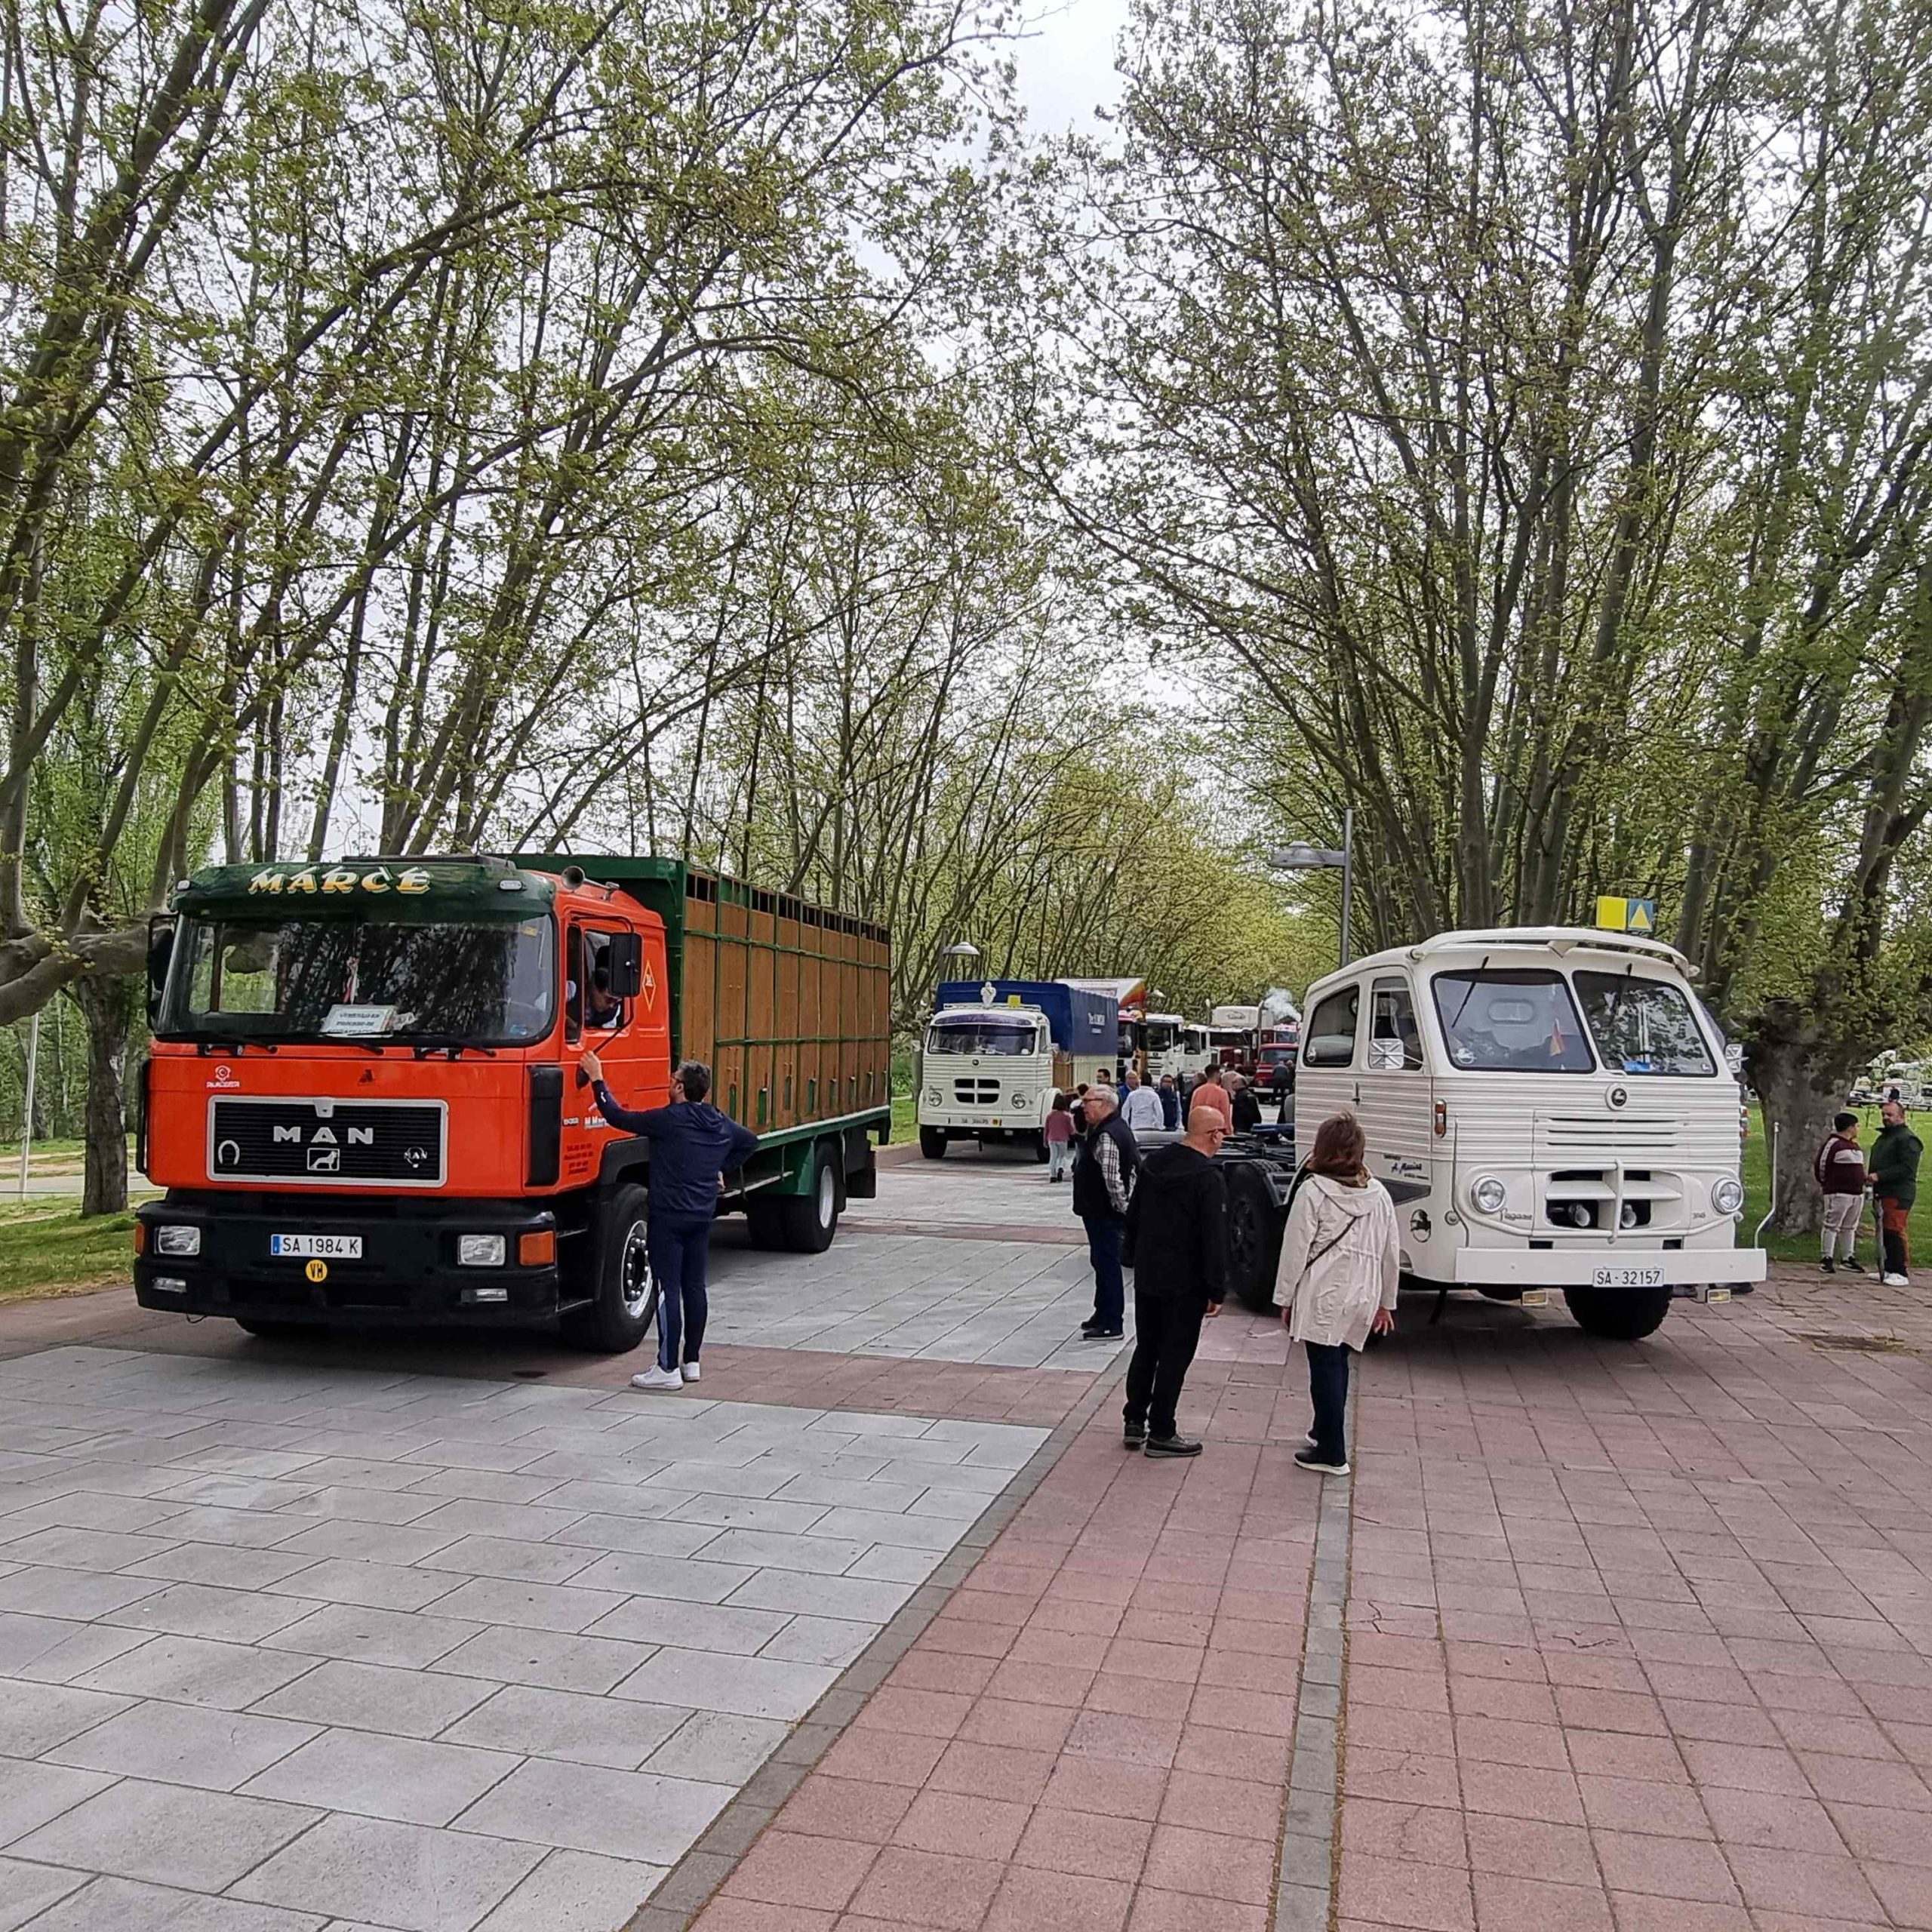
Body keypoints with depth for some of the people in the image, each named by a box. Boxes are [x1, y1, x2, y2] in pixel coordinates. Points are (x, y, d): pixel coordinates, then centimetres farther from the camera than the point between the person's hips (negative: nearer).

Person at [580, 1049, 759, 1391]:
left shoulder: (668, 1119, -14)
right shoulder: (721, 1124, 8)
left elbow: (617, 1116, -11)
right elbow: (751, 1141, 26)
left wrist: (597, 1079, 0)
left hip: (669, 1217, -7)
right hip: (703, 1217, 7)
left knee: (668, 1290, -4)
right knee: (695, 1287, 12)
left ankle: (668, 1368, -2)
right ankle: (691, 1362, 19)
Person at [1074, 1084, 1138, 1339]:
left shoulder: (1106, 1136, -22)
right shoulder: (1118, 1127, 12)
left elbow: (1112, 1177, -28)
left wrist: (1122, 1206, -19)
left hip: (1104, 1213, -11)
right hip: (1101, 1211, 11)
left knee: (1107, 1264, -4)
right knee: (1103, 1263, 19)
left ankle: (1111, 1324, 2)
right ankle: (1103, 1314, 31)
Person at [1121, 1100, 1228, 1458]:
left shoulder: (1153, 1163, 4)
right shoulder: (1209, 1178, -19)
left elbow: (1133, 1217, 15)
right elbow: (1214, 1240, -19)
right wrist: (1217, 1291, -13)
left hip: (1147, 1277, 7)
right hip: (1184, 1284, -7)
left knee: (1146, 1349, 18)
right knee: (1175, 1356, 3)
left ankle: (1135, 1422, 24)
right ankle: (1161, 1433, 9)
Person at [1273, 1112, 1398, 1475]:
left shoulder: (1313, 1191, -11)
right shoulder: (1378, 1195, 4)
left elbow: (1295, 1249, -9)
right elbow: (1389, 1253, 10)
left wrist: (1286, 1298, 0)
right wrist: (1386, 1302, 19)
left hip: (1323, 1296, -5)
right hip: (1361, 1299, 5)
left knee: (1326, 1369, 2)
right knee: (1337, 1364, 20)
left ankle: (1332, 1453, 7)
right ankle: (1326, 1431, 34)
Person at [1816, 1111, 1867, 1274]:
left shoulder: (1854, 1146, 17)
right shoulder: (1833, 1144, -11)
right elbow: (1820, 1166, -9)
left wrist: (1862, 1183, 18)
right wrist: (1827, 1184, 2)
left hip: (1857, 1193, 9)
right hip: (1838, 1193, -9)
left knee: (1850, 1228, 13)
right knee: (1832, 1226, -6)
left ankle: (1848, 1258, 19)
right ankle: (1827, 1259, -3)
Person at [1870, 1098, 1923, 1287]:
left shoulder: (1908, 1139, -10)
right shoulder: (1883, 1137, 22)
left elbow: (1907, 1169, -19)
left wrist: (1880, 1176, -20)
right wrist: (1872, 1179, 15)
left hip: (1898, 1195, -9)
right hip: (1882, 1193, 10)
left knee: (1895, 1232, -12)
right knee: (1884, 1233, 11)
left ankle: (1902, 1273, -8)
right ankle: (1889, 1270, 17)